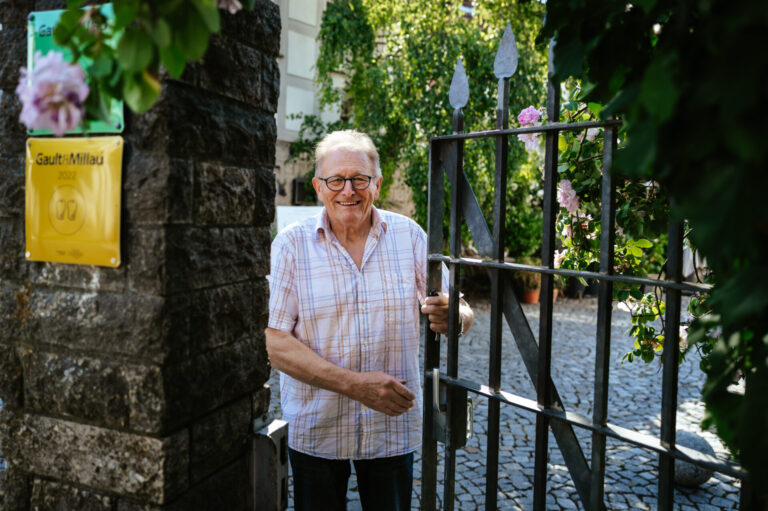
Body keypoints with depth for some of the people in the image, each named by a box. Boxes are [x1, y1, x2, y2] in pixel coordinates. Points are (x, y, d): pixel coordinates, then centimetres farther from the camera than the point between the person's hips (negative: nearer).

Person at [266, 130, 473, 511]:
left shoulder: (409, 235, -2)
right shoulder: (292, 244, -8)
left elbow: (461, 313, -2)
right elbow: (274, 343, -14)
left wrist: (453, 318, -27)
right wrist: (353, 384, -23)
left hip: (393, 428, 1)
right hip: (313, 431, -1)